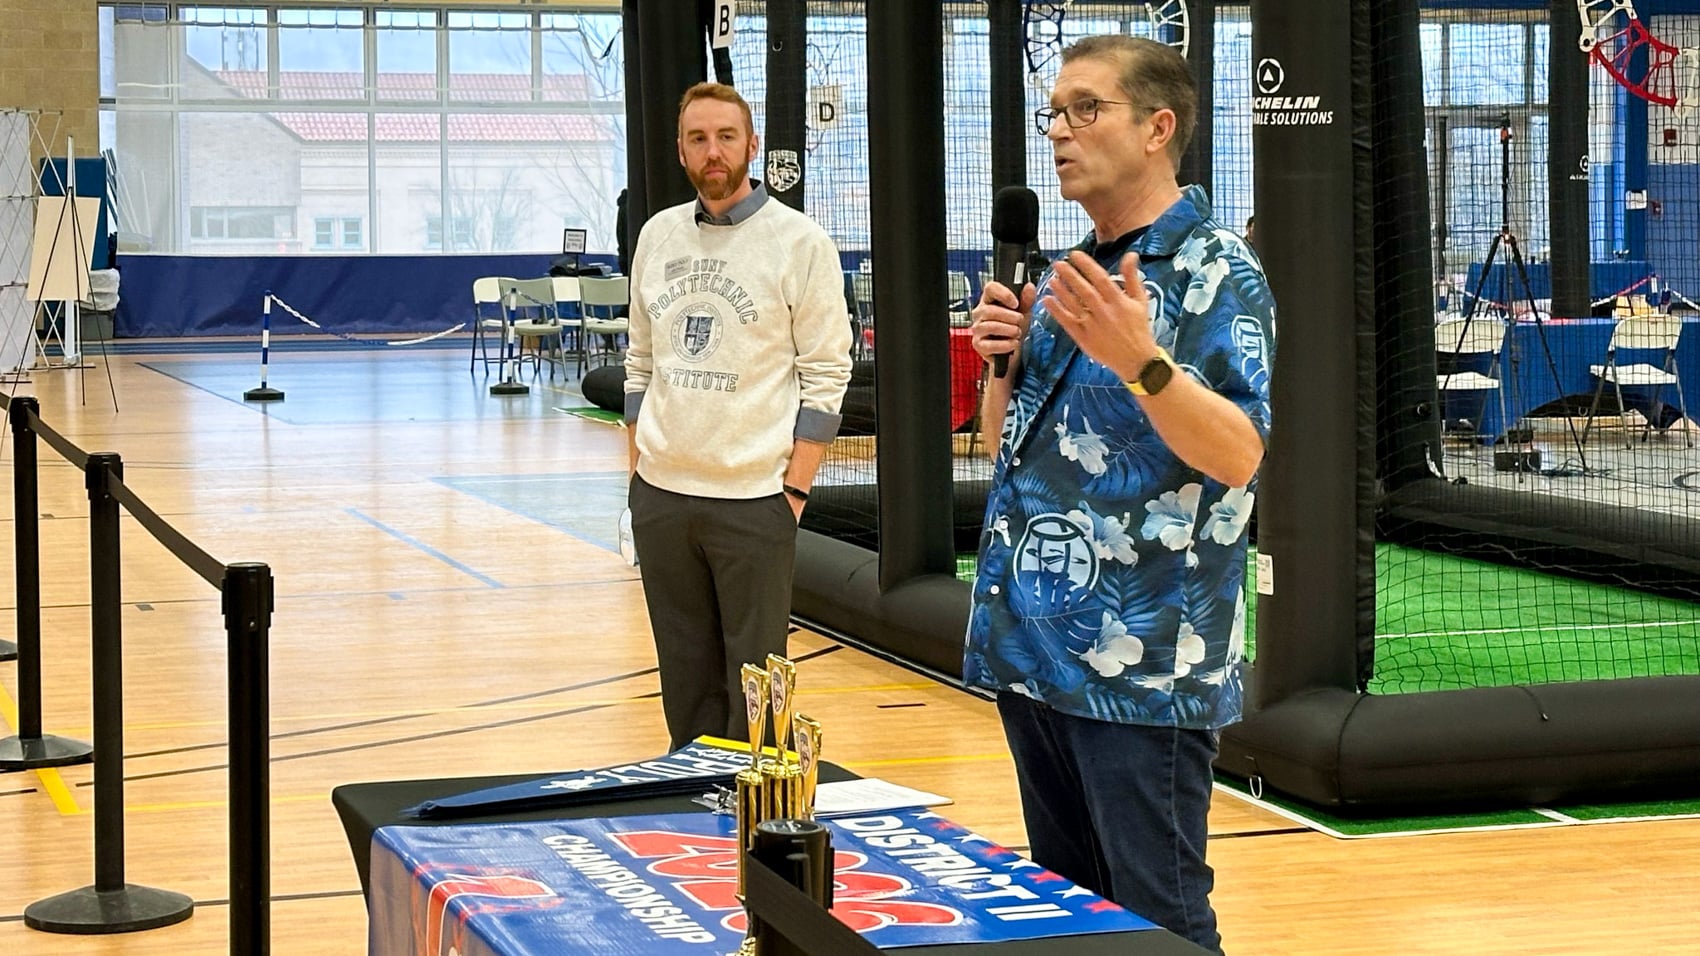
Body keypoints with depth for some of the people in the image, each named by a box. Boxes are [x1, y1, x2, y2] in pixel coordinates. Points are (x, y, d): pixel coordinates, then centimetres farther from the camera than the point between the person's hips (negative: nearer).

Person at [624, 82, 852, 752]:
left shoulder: (800, 242, -5)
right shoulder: (658, 236, 10)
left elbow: (826, 375, -6)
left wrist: (794, 488, -11)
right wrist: (639, 471, 11)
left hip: (754, 499, -5)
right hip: (661, 496, 5)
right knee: (685, 677, 12)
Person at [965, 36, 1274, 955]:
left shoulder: (1214, 270, -10)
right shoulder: (1067, 277, 14)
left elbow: (1238, 456, -20)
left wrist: (1140, 362, -34)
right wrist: (1006, 362, 1)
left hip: (1141, 664, -8)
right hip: (1030, 648, 8)